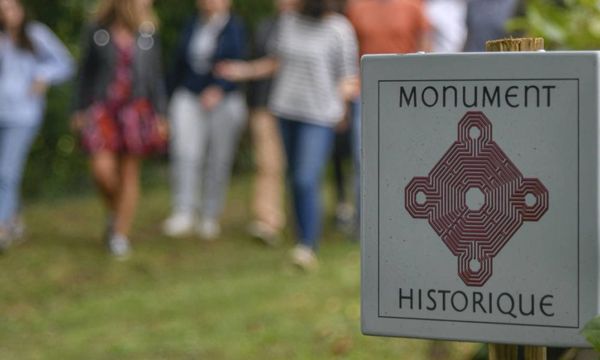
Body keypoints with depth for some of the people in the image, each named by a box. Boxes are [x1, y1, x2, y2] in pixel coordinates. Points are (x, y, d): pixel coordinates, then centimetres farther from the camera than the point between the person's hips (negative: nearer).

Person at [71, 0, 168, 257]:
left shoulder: (147, 34, 2)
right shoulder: (98, 32, -1)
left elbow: (155, 77, 6)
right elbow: (86, 72, 6)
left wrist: (160, 115, 3)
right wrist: (79, 110, 6)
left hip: (136, 109, 1)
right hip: (102, 109, -1)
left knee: (129, 174, 2)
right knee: (102, 169, -14)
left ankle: (121, 235, 10)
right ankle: (113, 212, 15)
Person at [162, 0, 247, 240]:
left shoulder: (234, 27, -3)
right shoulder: (192, 27, 10)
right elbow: (180, 65, 16)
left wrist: (218, 89, -29)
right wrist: (171, 96, 17)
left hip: (224, 101, -3)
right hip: (189, 98, 3)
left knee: (218, 161, 2)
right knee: (185, 153, -14)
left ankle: (210, 217, 12)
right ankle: (183, 214, -17)